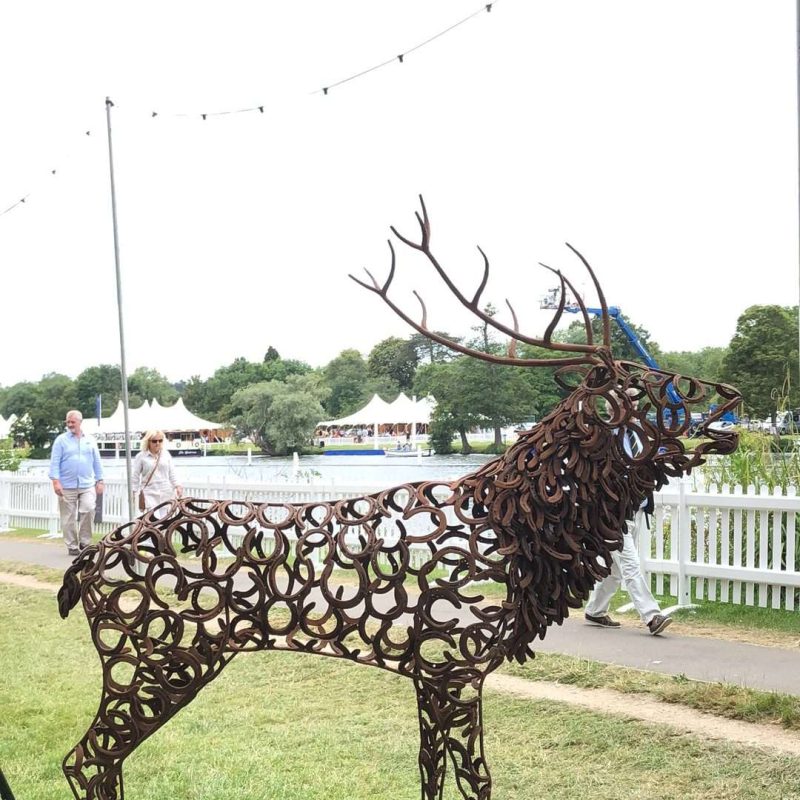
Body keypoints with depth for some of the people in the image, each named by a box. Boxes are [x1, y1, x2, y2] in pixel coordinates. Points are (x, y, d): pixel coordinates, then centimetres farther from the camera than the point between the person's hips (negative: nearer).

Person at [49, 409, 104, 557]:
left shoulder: (90, 441, 12)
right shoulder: (61, 440, 3)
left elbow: (97, 462, 14)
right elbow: (55, 462, -3)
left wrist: (99, 481, 8)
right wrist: (55, 481, -12)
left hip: (87, 485, 1)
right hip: (67, 486, -1)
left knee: (88, 510, -16)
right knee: (69, 518, 2)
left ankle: (84, 542, -2)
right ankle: (72, 546, 11)